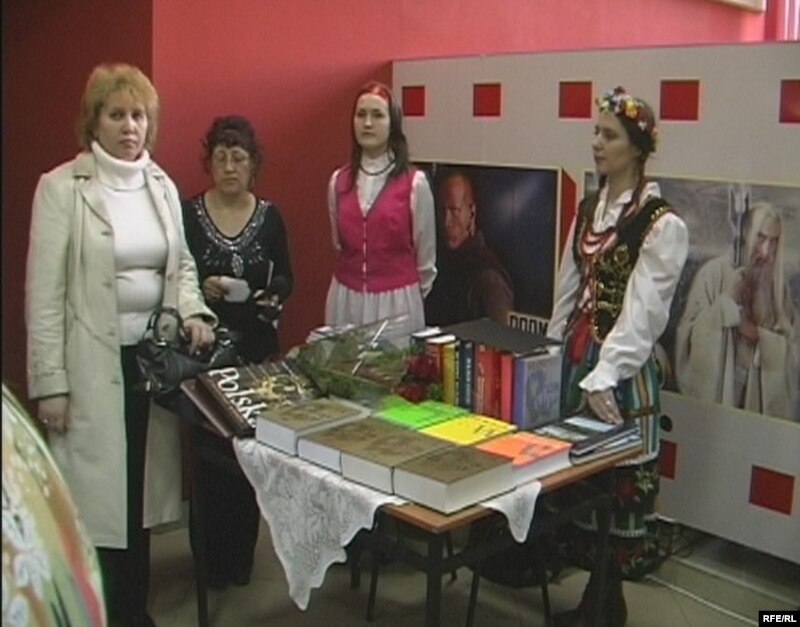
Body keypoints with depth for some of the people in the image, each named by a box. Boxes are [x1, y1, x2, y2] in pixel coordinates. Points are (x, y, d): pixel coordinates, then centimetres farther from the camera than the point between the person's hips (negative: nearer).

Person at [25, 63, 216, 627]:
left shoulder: (162, 184, 7)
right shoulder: (61, 187, -8)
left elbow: (182, 263, 16)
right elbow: (44, 293, -9)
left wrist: (193, 310, -5)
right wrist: (50, 382, -11)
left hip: (156, 358, 5)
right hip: (92, 364, -5)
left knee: (141, 489, 15)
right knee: (97, 495, 2)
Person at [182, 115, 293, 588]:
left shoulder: (270, 216, 4)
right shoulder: (187, 214, -3)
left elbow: (286, 278, 8)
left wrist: (274, 295, -13)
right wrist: (201, 287, -20)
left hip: (256, 346, 2)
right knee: (208, 449, 1)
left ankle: (240, 556, 23)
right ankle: (212, 558, 18)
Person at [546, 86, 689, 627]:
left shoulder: (662, 224, -11)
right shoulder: (589, 209, 11)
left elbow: (643, 310, -18)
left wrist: (603, 377, -25)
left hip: (622, 369, -7)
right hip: (575, 357, 7)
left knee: (619, 477, 2)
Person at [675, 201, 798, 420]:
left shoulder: (777, 284, 5)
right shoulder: (713, 273, -8)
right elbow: (690, 336, -13)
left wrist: (758, 334, -12)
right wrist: (727, 301, -19)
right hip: (715, 391, -3)